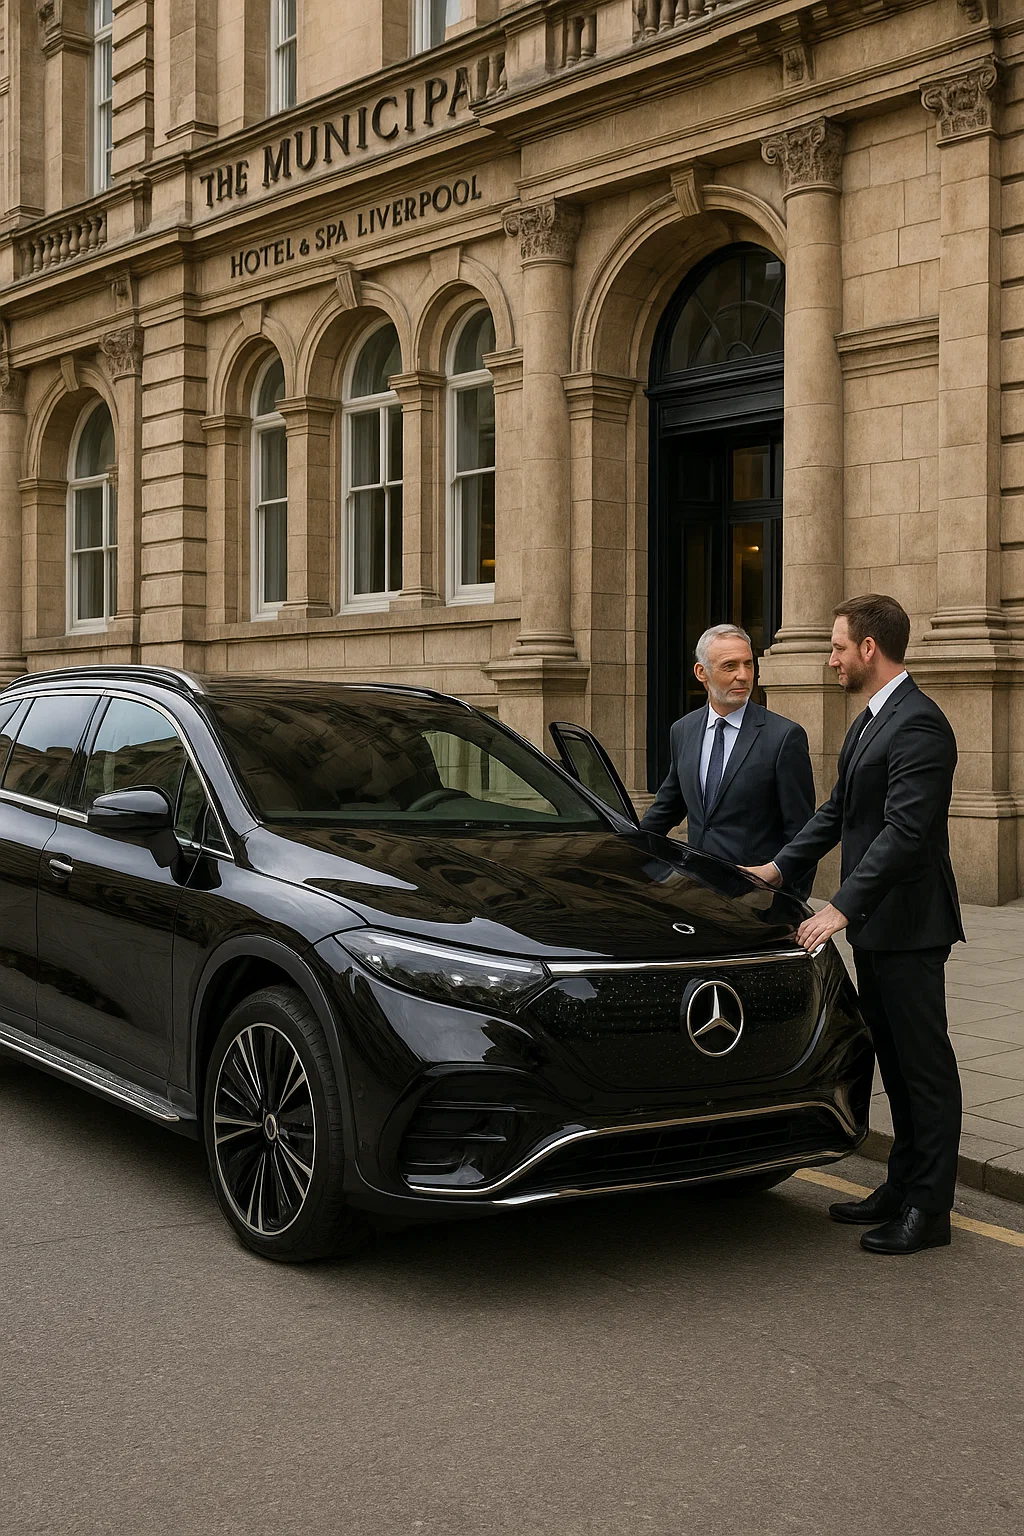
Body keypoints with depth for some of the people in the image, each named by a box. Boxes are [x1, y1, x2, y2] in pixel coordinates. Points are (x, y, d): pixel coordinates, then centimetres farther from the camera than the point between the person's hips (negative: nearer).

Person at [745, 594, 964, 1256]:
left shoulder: (918, 723, -18)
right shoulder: (870, 722, 15)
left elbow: (905, 830, -25)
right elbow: (838, 812, 20)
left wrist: (841, 908, -26)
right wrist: (780, 867, 12)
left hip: (909, 924, -10)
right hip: (875, 924, 10)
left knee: (925, 1063, 0)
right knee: (895, 1060, 16)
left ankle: (930, 1208, 8)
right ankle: (904, 1186, 27)